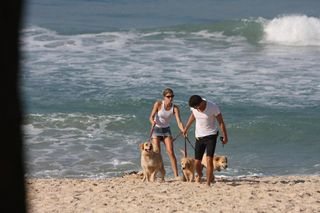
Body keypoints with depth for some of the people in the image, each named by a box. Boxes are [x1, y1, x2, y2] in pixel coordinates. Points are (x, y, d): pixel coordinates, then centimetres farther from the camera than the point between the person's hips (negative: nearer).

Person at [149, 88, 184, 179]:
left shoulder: (175, 108, -12)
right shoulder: (158, 104, -16)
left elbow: (179, 122, -18)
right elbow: (151, 116, -18)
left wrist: (183, 130, -37)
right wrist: (153, 122, -42)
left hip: (166, 130, 2)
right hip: (156, 129, -2)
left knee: (171, 152, -9)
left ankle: (176, 175, -11)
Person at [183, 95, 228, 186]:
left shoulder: (213, 107, -19)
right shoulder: (193, 107, -7)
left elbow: (221, 122, -10)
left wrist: (225, 137, -6)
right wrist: (186, 128, 27)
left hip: (211, 135, -4)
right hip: (199, 137, 4)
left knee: (209, 160, -17)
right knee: (197, 162, 4)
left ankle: (208, 183, -13)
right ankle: (199, 175, 37)